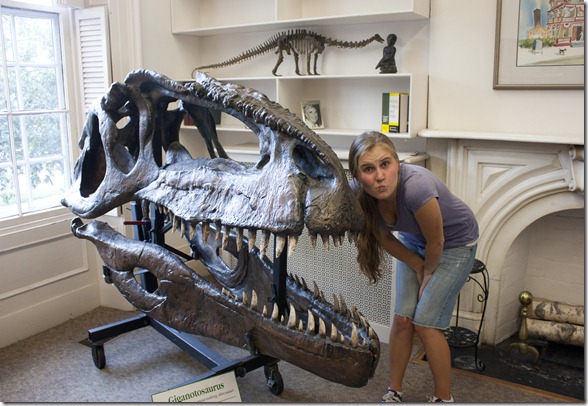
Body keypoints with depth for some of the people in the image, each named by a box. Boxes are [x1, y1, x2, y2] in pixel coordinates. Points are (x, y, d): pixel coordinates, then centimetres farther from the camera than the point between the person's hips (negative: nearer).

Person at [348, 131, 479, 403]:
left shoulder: (416, 187, -41)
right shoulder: (358, 194, -25)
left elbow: (436, 242, -24)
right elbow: (385, 238, -7)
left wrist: (428, 273, -7)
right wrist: (418, 268, -5)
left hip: (454, 243, -4)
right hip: (414, 242, 4)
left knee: (425, 323, -7)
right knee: (402, 319, 2)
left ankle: (444, 398, 14)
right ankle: (394, 393, 20)